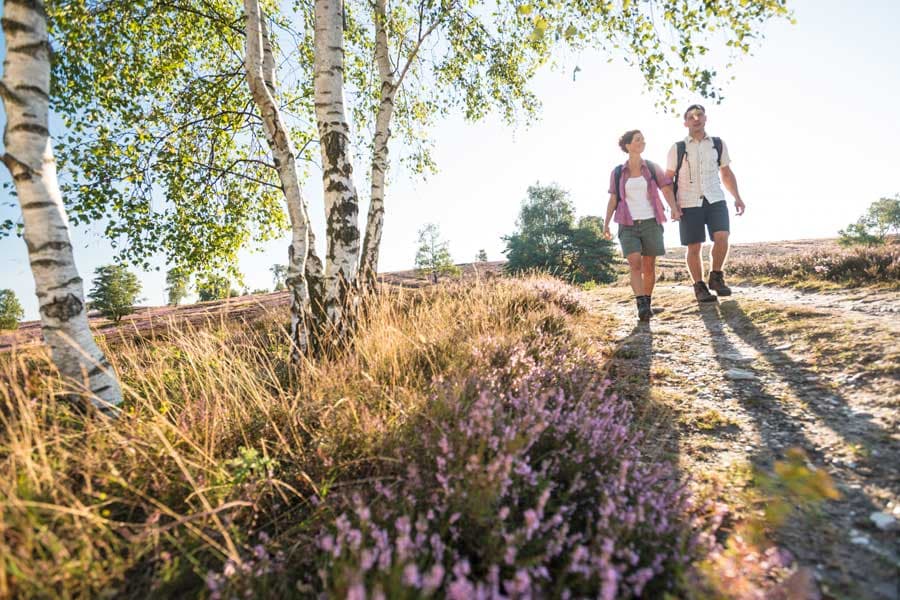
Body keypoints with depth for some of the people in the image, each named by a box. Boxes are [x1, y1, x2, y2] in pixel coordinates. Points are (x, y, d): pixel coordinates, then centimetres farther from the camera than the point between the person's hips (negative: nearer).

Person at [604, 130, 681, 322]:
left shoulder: (653, 168, 7)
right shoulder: (617, 173, 7)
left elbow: (667, 190, 0)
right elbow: (613, 199, 9)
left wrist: (674, 208, -18)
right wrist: (606, 223, 1)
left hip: (651, 223, 1)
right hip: (628, 225, -1)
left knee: (649, 266, 4)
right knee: (634, 264, -16)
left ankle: (647, 303, 18)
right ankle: (641, 305, -19)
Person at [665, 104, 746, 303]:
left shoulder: (718, 144, 12)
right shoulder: (677, 148, 4)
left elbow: (727, 173, 19)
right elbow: (668, 178, 5)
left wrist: (737, 197, 9)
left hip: (715, 200, 2)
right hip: (688, 204, -2)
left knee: (722, 237, -17)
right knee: (694, 247, -1)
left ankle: (716, 277, 4)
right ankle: (699, 287, 12)